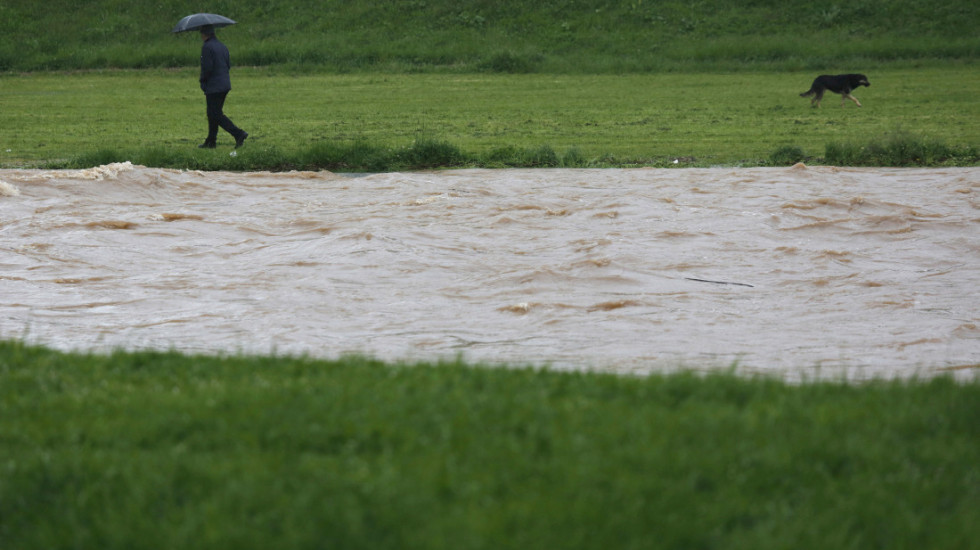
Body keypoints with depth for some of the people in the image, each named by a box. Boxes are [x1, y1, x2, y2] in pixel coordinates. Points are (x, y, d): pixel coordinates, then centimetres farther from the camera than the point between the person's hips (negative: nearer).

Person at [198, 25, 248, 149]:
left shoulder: (207, 47, -15)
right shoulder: (222, 46, 11)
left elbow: (207, 68, -19)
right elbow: (228, 65, 12)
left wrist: (203, 82, -5)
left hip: (214, 86, -9)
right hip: (225, 84, 9)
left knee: (216, 115, -6)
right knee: (213, 114, 16)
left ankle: (239, 134, -17)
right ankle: (211, 141, 20)